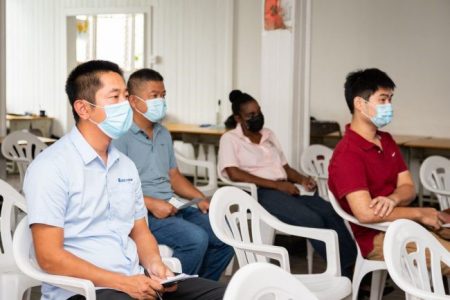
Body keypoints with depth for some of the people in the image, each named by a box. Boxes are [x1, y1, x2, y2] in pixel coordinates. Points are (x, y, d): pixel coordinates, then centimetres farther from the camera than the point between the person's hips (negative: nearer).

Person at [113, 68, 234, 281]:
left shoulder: (163, 134, 20)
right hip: (141, 213, -8)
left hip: (172, 208, 9)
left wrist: (200, 198, 8)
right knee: (196, 238, -28)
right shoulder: (121, 136, -8)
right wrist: (151, 204, -22)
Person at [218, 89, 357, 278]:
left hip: (285, 189, 6)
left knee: (330, 211, -20)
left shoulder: (268, 135, 22)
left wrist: (302, 179, -1)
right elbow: (235, 174, -13)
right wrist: (277, 185, -17)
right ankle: (345, 271, -22)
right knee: (312, 219, -28)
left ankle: (353, 264, -23)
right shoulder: (230, 139, 2)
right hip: (260, 192, -6)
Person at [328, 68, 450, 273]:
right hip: (373, 237, -9)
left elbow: (407, 187, 10)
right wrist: (420, 213, -16)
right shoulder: (347, 154, -17)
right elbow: (366, 213, -25)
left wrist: (392, 200, -15)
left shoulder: (387, 141, 12)